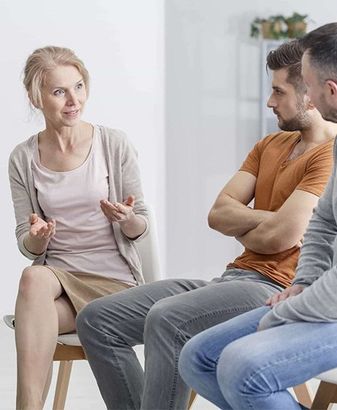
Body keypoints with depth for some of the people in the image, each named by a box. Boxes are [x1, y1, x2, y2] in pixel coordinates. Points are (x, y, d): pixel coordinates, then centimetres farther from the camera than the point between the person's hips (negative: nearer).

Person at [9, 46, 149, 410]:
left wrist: (126, 218, -18)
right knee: (34, 277, -34)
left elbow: (140, 228, 5)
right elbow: (29, 247, 6)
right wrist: (37, 237, -17)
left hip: (114, 276, -2)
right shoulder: (23, 160, 4)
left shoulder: (114, 144, -1)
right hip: (55, 274, 2)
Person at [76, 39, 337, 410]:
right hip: (235, 277, 9)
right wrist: (265, 220, -8)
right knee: (97, 319, -2)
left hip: (277, 290, -9)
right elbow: (218, 214, 9)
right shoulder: (270, 145, 19)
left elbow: (280, 236, -19)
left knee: (166, 319, -35)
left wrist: (240, 228, 2)